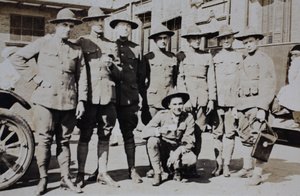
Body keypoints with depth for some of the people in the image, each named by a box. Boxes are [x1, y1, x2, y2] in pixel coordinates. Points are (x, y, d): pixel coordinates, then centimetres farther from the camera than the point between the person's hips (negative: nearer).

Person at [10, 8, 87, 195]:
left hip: (68, 102, 2)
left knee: (64, 141, 8)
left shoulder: (77, 50, 13)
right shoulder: (43, 43, 7)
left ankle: (66, 178, 14)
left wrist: (81, 100, 2)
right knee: (45, 140, 0)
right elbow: (17, 57, 10)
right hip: (46, 100, -2)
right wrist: (35, 76, 3)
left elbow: (82, 77, 10)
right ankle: (43, 179, 9)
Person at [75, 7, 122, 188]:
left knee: (105, 136, 7)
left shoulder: (112, 46, 17)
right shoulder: (82, 42, 6)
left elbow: (118, 74, 14)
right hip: (88, 96, -3)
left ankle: (103, 173, 17)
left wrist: (111, 65, -7)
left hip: (108, 96, 3)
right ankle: (80, 174, 12)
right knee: (85, 136, 1)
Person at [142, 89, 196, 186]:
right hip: (163, 150, 0)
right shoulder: (161, 115, -12)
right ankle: (157, 173, -13)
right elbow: (145, 132, -21)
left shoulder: (188, 118, -9)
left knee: (192, 159, -30)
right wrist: (160, 130, -39)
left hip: (179, 150, 1)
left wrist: (178, 152, -28)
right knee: (152, 140, -31)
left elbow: (189, 142, -10)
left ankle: (175, 169, 6)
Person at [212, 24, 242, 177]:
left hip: (233, 100, 0)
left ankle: (226, 165, 10)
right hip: (217, 100, 0)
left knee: (230, 133, 1)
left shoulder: (239, 57, 10)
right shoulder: (214, 58, 11)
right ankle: (218, 164, 10)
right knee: (217, 132, 1)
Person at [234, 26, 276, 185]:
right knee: (245, 137, 12)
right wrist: (237, 106, 17)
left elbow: (269, 87, -12)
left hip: (256, 104, -7)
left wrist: (262, 108, -19)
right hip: (243, 104, 8)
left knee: (256, 138, -9)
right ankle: (247, 168, 25)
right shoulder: (244, 61, 18)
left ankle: (257, 174, -4)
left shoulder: (264, 60, -5)